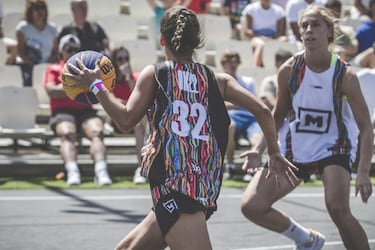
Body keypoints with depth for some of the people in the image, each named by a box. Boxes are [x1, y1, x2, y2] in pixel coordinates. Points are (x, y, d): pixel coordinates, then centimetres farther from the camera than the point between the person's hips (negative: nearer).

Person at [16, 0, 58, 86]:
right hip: (26, 66, -3)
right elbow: (20, 51, -5)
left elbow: (55, 51, 10)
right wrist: (31, 64, -15)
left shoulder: (52, 28, 10)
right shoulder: (23, 27, -1)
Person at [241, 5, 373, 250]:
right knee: (252, 206, -6)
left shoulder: (345, 75, -18)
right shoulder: (289, 70, -11)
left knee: (338, 209, -28)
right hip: (294, 149, 4)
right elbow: (278, 115, 5)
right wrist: (259, 150, -6)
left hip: (333, 147, -3)